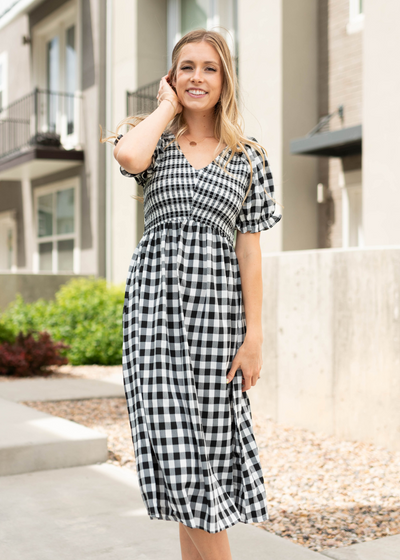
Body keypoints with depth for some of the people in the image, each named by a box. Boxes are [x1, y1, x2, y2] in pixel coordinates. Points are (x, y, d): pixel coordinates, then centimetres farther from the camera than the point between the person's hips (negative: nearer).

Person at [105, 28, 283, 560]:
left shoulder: (248, 156, 8)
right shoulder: (155, 140, 9)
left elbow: (249, 249, 4)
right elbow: (128, 156, -18)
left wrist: (254, 336, -2)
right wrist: (167, 105, 0)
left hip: (216, 311, 0)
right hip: (154, 303, 0)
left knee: (211, 448, 3)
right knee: (175, 452, -2)